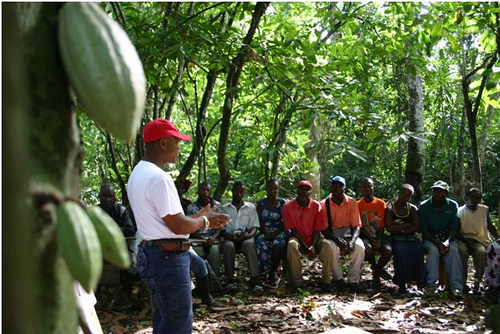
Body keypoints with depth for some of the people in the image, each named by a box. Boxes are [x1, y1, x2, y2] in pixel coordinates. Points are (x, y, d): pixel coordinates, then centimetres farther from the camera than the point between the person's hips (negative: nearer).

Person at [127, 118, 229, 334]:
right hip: (168, 257, -10)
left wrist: (201, 217, 12)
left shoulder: (139, 173, 12)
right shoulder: (158, 177, -21)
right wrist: (206, 220, -3)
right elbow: (178, 226, -21)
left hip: (152, 253, 10)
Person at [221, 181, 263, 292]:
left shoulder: (251, 207, 19)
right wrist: (227, 235, -12)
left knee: (248, 244, -37)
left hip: (246, 237, 0)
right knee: (228, 246, -36)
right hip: (230, 237, 0)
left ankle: (255, 278, -44)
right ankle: (230, 279, -33)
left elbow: (254, 226, 10)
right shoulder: (224, 208, 19)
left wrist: (249, 234, -13)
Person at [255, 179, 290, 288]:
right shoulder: (260, 203, 9)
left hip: (279, 232, -1)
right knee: (262, 246, -31)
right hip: (264, 232, 1)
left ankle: (272, 273, -14)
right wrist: (265, 232, -12)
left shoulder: (282, 203, 5)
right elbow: (258, 221, 5)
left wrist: (276, 233, -14)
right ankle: (272, 275, -14)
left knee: (277, 245, -34)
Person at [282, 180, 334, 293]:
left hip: (313, 238, 2)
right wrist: (305, 247, -19)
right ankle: (297, 282, -26)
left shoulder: (316, 206, -2)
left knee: (328, 245, -29)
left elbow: (318, 229, -4)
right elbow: (293, 229, -10)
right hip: (298, 238, -1)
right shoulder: (288, 206, -6)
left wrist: (312, 246, -20)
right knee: (292, 245, -36)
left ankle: (326, 281, -16)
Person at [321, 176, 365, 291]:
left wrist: (352, 240, -25)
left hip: (348, 234, 1)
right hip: (332, 235, -1)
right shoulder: (324, 204, -5)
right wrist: (337, 239, -26)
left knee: (360, 247, -31)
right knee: (332, 248, -35)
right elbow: (324, 229, -7)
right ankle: (338, 278, -13)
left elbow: (357, 226, -4)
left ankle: (353, 280, -15)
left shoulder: (352, 202, -2)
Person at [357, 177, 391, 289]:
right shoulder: (358, 205, 1)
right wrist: (371, 239, -14)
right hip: (365, 236, -2)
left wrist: (378, 240, -14)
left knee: (388, 250, -28)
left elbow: (382, 225, 3)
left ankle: (376, 272, 4)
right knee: (367, 249, -35)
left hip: (379, 236, 2)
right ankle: (377, 269, -3)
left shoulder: (381, 203, 6)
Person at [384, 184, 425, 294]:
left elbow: (417, 227, 3)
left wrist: (399, 228, -7)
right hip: (396, 238, -2)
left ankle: (418, 281, -29)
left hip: (411, 237, 2)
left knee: (418, 249, -31)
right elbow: (389, 228, -7)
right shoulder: (390, 208, 6)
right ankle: (403, 284, -30)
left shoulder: (412, 208, 15)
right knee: (401, 250, -34)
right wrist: (407, 225, -5)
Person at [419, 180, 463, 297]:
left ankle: (456, 286, -29)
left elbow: (453, 228, -1)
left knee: (453, 250, -30)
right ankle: (431, 285, -29)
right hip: (429, 238, -1)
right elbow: (424, 230, -8)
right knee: (433, 250, -33)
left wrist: (447, 241, -21)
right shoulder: (424, 206, -4)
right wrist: (438, 243, -22)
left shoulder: (453, 205, 1)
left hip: (447, 237, 1)